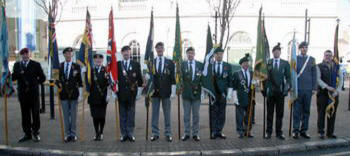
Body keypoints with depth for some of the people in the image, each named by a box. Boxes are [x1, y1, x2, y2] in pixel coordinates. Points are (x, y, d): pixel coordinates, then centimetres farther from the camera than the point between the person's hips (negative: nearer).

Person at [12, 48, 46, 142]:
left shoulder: (36, 65, 4)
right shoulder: (17, 65, 13)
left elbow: (42, 77, 6)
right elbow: (13, 78, 6)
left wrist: (35, 84, -1)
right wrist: (19, 73, -12)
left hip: (33, 93, -2)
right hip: (22, 93, 3)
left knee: (35, 113, 1)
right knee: (25, 114, 7)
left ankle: (35, 133, 11)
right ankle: (27, 134, 15)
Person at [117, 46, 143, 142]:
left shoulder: (136, 64, 9)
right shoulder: (117, 65, 9)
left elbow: (139, 78, 7)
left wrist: (140, 85, -5)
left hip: (131, 93, 0)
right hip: (121, 93, 1)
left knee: (131, 114, 3)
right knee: (122, 114, 5)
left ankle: (130, 133, 11)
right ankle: (124, 134, 13)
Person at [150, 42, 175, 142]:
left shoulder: (170, 62, 6)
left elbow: (173, 76, 3)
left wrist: (173, 89, -5)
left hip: (166, 91, -1)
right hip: (155, 91, 1)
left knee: (167, 114, 5)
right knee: (155, 113, 6)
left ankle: (168, 133, 13)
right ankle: (155, 133, 15)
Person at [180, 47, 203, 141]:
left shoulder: (200, 65, 5)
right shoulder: (182, 64, 3)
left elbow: (203, 78, 7)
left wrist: (200, 87, -3)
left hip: (196, 92, 0)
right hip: (186, 92, 0)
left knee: (196, 115, 7)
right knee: (186, 115, 7)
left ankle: (195, 134, 17)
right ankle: (187, 133, 17)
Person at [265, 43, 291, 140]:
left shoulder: (285, 63, 8)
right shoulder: (267, 63, 4)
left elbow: (288, 77, 8)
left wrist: (287, 88, -4)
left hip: (280, 92, 1)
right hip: (270, 91, -1)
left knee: (280, 113, 5)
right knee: (270, 113, 5)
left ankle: (279, 132, 15)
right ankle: (268, 132, 14)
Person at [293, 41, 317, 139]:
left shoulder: (312, 59, 10)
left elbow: (314, 75, 9)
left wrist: (314, 88, 3)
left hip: (308, 89, 2)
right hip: (298, 89, -2)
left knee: (306, 111, 8)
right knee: (297, 110, 1)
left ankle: (304, 130, 17)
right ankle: (296, 130, 8)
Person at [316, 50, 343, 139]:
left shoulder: (337, 67, 12)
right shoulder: (319, 67, 2)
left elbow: (340, 79, 7)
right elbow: (318, 79, -8)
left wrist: (337, 90, -6)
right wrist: (327, 87, -20)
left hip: (334, 94, 3)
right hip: (322, 93, -3)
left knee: (332, 114, 6)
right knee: (321, 113, 0)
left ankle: (330, 133, 16)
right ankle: (321, 132, 8)